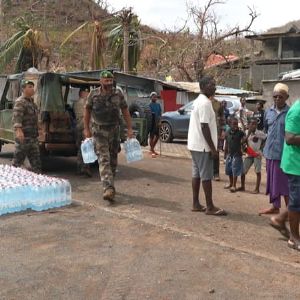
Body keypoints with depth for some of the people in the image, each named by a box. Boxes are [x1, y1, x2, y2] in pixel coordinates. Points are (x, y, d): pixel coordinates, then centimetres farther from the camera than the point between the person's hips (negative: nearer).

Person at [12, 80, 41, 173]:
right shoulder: (20, 102, -12)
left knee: (36, 161, 11)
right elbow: (16, 117, -26)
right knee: (18, 160, 0)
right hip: (23, 137, -9)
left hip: (33, 137, 9)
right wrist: (18, 130, -40)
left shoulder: (31, 101, 17)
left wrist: (37, 132, 27)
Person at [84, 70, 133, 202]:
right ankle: (108, 188, -22)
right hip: (99, 131, -3)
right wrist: (86, 129, 3)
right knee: (104, 159, -13)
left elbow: (125, 111, 4)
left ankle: (109, 186, 28)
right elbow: (87, 111, 5)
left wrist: (129, 129, 0)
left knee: (113, 160, 11)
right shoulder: (93, 94, -4)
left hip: (114, 130, 3)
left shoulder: (118, 94, 0)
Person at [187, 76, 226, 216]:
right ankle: (210, 207, 3)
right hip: (203, 146, -10)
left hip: (195, 144, 10)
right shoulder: (205, 103, -18)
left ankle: (196, 204, 17)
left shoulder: (198, 101, 15)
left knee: (197, 174, 11)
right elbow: (204, 127, -22)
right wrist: (213, 148, -19)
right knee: (206, 176, -4)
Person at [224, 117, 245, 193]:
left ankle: (234, 186, 3)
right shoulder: (227, 133, 5)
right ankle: (231, 183, 32)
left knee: (235, 170, -5)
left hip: (237, 154, -5)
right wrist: (226, 154, 13)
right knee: (228, 170, 14)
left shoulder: (240, 132, -6)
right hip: (229, 154, 5)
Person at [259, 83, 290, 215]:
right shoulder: (269, 112, 7)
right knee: (272, 179, 14)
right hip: (270, 151, 6)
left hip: (284, 153, -6)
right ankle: (275, 207, 28)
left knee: (285, 182, -1)